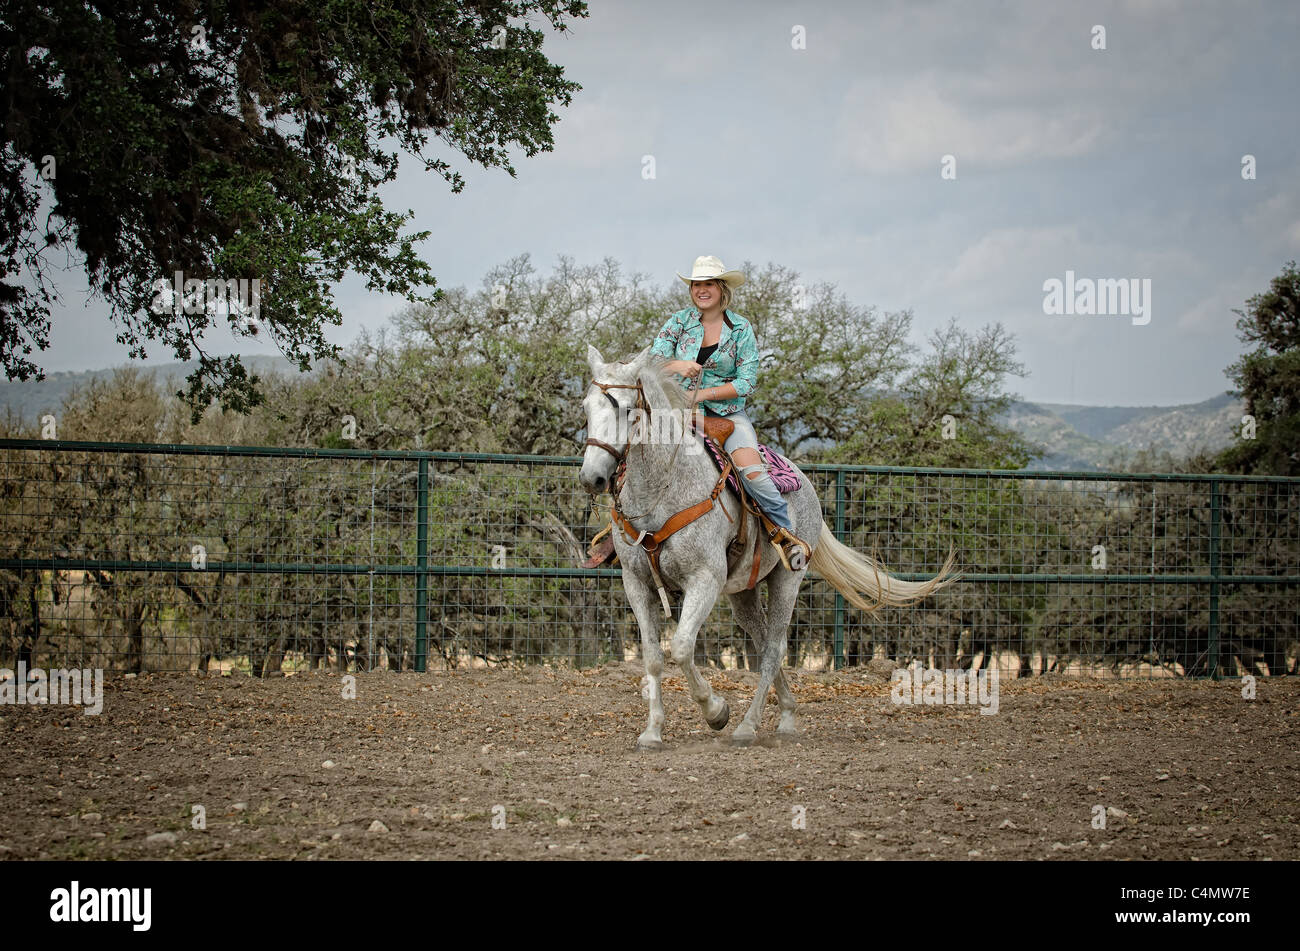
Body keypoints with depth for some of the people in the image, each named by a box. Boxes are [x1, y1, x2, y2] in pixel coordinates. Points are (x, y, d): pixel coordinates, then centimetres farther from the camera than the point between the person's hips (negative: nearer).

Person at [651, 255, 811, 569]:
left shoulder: (741, 328, 2)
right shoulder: (679, 322, 6)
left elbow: (746, 382, -3)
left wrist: (704, 394, -14)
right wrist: (677, 366, -25)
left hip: (727, 412, -2)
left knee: (751, 469, -28)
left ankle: (787, 531, -13)